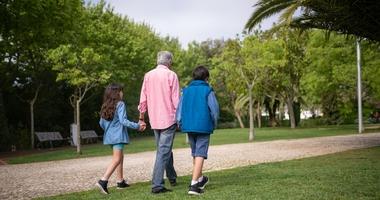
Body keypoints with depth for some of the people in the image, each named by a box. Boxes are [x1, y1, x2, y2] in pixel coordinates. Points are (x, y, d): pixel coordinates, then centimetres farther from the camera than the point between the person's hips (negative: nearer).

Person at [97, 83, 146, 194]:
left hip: (109, 136, 8)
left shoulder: (105, 106, 11)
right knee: (116, 159, -9)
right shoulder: (120, 104, -10)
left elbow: (101, 123, 14)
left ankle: (121, 181, 21)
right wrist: (137, 126, -12)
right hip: (118, 136, -8)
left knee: (120, 157, 18)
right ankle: (103, 181, -21)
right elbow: (123, 121, -18)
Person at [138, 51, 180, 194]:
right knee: (163, 151, -4)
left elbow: (143, 100, 7)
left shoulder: (148, 76, 5)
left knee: (163, 149, 20)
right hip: (169, 119, -5)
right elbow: (176, 100, -10)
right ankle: (157, 185, -8)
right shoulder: (171, 75, -8)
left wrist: (141, 118, 15)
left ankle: (172, 178, 33)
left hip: (154, 120, 5)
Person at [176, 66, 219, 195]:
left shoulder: (186, 91, 7)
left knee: (195, 153, 19)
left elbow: (179, 110, 4)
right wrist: (214, 124, 8)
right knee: (200, 154, -4)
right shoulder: (208, 91, -4)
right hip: (203, 127, -5)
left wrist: (181, 124, 14)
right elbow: (214, 110, -7)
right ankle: (194, 184, -13)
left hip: (189, 127, 5)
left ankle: (200, 179, 36)